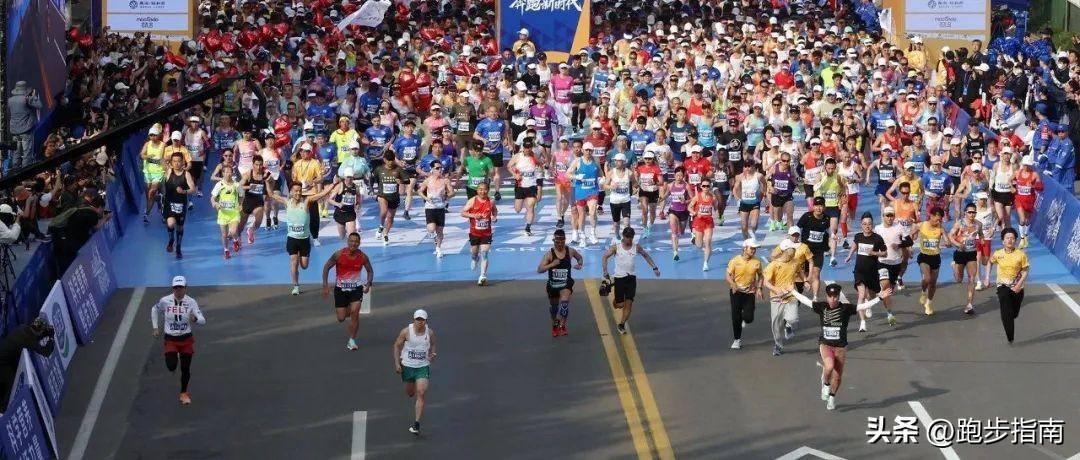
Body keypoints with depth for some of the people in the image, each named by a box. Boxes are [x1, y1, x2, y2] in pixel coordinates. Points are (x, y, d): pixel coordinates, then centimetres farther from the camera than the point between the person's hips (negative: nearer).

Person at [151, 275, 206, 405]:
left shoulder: (191, 302, -13)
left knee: (185, 369, 8)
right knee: (171, 367, -16)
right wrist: (155, 327, 8)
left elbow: (202, 320, -20)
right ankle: (172, 359, 25)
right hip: (170, 340, -1)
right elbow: (154, 310, 9)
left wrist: (195, 319, -43)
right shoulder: (165, 301, -12)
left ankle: (184, 393, 33)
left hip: (186, 340, 1)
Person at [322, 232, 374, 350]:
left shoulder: (363, 257, -9)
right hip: (340, 288, 0)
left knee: (354, 313, -16)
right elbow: (326, 267, -6)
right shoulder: (339, 254, -15)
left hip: (356, 288, 0)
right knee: (341, 318, 2)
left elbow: (370, 271, 6)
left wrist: (368, 284, -12)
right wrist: (325, 285, -12)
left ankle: (352, 340, -1)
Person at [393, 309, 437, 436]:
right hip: (408, 366, 0)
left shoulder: (430, 332, -5)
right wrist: (397, 363, -6)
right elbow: (397, 345, -1)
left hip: (423, 366, 0)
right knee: (410, 393, 15)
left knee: (421, 393, -15)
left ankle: (416, 424, -15)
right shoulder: (406, 332, -11)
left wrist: (433, 354, -4)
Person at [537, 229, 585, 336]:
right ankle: (555, 325, 43)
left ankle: (562, 325, -20)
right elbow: (539, 270, -19)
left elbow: (580, 258, 18)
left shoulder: (570, 251, -5)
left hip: (566, 283, -1)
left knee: (565, 301, -27)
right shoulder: (549, 254, -13)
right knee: (554, 305, 17)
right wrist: (552, 264, -31)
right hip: (553, 283, 1)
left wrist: (580, 264, -4)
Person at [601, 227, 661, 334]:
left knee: (629, 303, -6)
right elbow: (605, 257, 0)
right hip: (619, 278, -2)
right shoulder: (616, 247, -5)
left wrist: (654, 267, 14)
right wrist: (605, 271, -10)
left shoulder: (636, 247, 2)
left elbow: (646, 256, 18)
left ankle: (621, 324, 6)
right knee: (619, 305, -1)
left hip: (631, 278, 2)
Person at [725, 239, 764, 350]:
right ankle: (737, 340, 15)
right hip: (736, 291, -1)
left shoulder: (756, 262, -3)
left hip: (750, 292, 1)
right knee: (736, 317, 0)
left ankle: (744, 319, 32)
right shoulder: (735, 260, -9)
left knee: (749, 318, -7)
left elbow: (760, 276, 12)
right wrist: (733, 284, -24)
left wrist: (759, 288, -1)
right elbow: (728, 275, -6)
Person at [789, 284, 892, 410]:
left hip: (840, 346, 1)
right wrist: (792, 291, 17)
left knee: (837, 376, 7)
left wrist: (880, 297, -19)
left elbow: (864, 305, -11)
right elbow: (805, 300, 10)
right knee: (829, 366, -28)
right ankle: (825, 384, 4)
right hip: (825, 344, -1)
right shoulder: (821, 307, -2)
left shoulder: (846, 308, -6)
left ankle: (832, 397, 34)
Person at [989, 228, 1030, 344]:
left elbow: (1025, 272, -4)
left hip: (1017, 288, 1)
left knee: (1014, 314, 11)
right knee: (1006, 314, -14)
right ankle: (1010, 338, -9)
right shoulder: (998, 254, -3)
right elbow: (990, 262, 18)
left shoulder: (1021, 254, -7)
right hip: (1003, 286, -1)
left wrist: (1019, 284, -17)